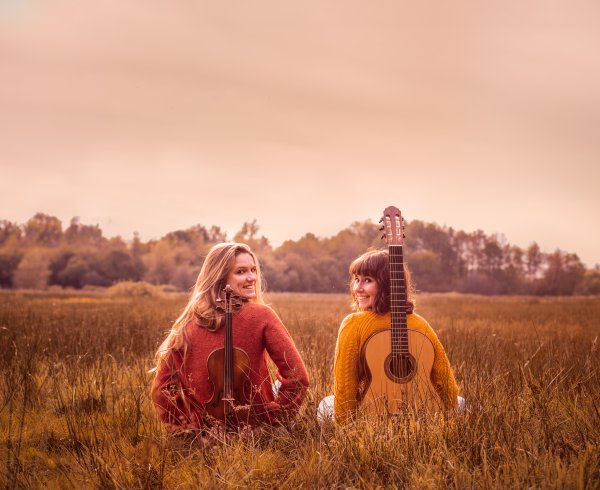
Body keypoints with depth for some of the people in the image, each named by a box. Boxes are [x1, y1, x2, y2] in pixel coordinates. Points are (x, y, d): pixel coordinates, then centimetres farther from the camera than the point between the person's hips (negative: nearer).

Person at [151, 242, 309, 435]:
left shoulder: (187, 323, -5)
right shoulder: (260, 316, -14)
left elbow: (161, 389, -5)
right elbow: (297, 377, -19)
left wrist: (185, 427, 4)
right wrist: (275, 418, -9)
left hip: (202, 433, 4)